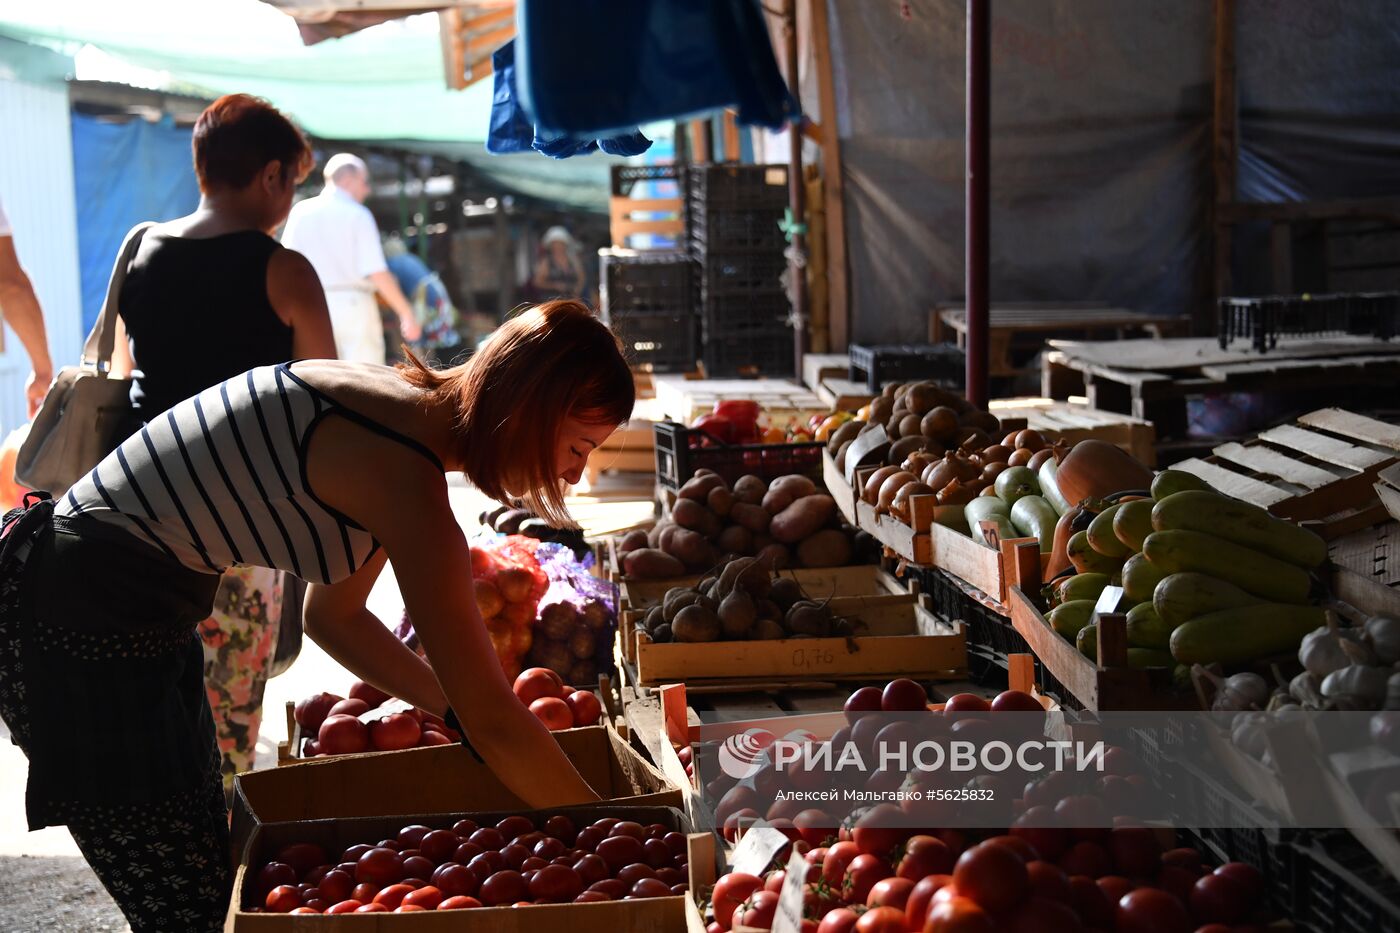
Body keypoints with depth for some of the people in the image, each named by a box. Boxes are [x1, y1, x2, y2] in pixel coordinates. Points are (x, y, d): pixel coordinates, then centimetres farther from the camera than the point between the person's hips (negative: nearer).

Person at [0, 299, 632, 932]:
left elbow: (334, 615, 16)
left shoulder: (399, 403, 5)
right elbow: (494, 723, -23)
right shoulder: (404, 475, -24)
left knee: (212, 874, 17)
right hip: (81, 626, -10)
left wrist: (458, 710, 10)